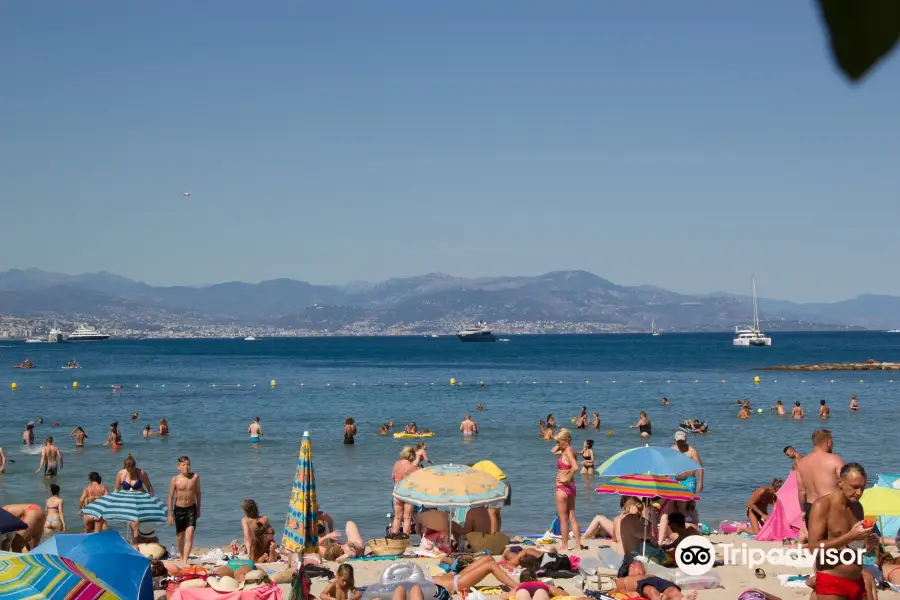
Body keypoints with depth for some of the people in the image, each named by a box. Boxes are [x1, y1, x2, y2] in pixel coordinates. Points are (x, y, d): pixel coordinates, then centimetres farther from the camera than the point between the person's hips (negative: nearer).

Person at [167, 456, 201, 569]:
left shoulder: (195, 477, -4)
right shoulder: (175, 480, -7)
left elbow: (198, 493, 8)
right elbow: (171, 497, -2)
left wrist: (198, 508, 11)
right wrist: (170, 514, -3)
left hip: (191, 508, 0)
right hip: (179, 509, 0)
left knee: (189, 536, -13)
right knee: (180, 537, 12)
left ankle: (184, 562, -16)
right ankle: (181, 559, 31)